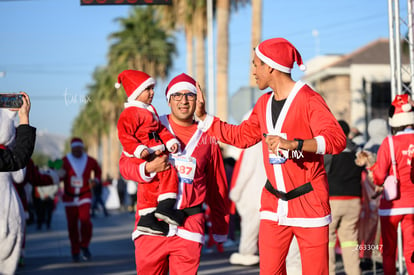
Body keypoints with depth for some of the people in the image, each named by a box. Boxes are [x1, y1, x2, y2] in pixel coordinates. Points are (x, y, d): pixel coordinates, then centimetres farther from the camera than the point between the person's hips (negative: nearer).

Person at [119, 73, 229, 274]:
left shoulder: (207, 138, 11)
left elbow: (217, 189, 17)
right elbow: (126, 164, 6)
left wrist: (220, 232, 20)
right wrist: (148, 168, -16)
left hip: (188, 227, 0)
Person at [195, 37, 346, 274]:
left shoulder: (308, 99, -12)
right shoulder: (264, 104, 13)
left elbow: (337, 139, -25)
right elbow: (241, 136, 27)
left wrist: (293, 144, -37)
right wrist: (204, 117, 24)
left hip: (308, 200, -7)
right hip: (273, 203, 7)